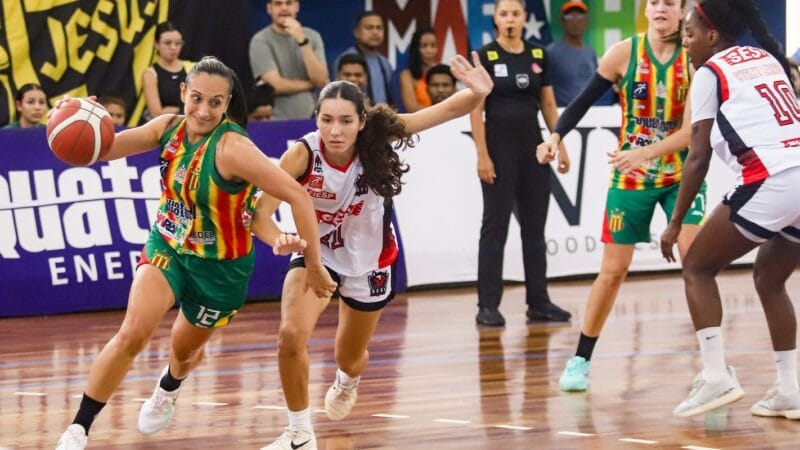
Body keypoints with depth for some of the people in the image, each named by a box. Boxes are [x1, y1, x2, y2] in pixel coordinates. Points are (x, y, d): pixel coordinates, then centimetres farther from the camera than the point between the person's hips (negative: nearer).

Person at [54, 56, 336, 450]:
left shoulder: (232, 148, -30)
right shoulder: (169, 127, -12)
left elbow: (297, 196, -31)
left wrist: (314, 266, -25)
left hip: (220, 266, -3)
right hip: (167, 247, 3)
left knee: (185, 349, 21)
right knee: (132, 334, -20)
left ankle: (167, 390, 60)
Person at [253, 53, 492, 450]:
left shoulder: (378, 138, -27)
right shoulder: (303, 155, -30)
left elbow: (449, 110, -31)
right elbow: (260, 213, -32)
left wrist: (477, 93, -53)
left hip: (368, 260, 1)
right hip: (316, 253, -1)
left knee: (350, 359, 18)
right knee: (291, 335, -26)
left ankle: (346, 381, 59)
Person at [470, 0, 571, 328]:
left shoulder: (537, 56, 8)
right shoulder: (485, 56, -6)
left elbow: (549, 105, 13)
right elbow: (475, 110, -9)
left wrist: (560, 145, 7)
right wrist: (482, 155, -15)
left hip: (533, 146, 5)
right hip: (500, 147, -5)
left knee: (535, 226, 8)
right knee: (495, 226, -3)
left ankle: (538, 301, 14)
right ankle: (488, 306, -1)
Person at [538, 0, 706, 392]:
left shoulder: (693, 58, -10)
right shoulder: (625, 53, -8)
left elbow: (690, 130, -16)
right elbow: (583, 101, -2)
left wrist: (646, 153, -29)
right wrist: (556, 136, -19)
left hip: (680, 174, 0)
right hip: (630, 177, 1)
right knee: (613, 270, 4)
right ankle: (580, 360, 16)